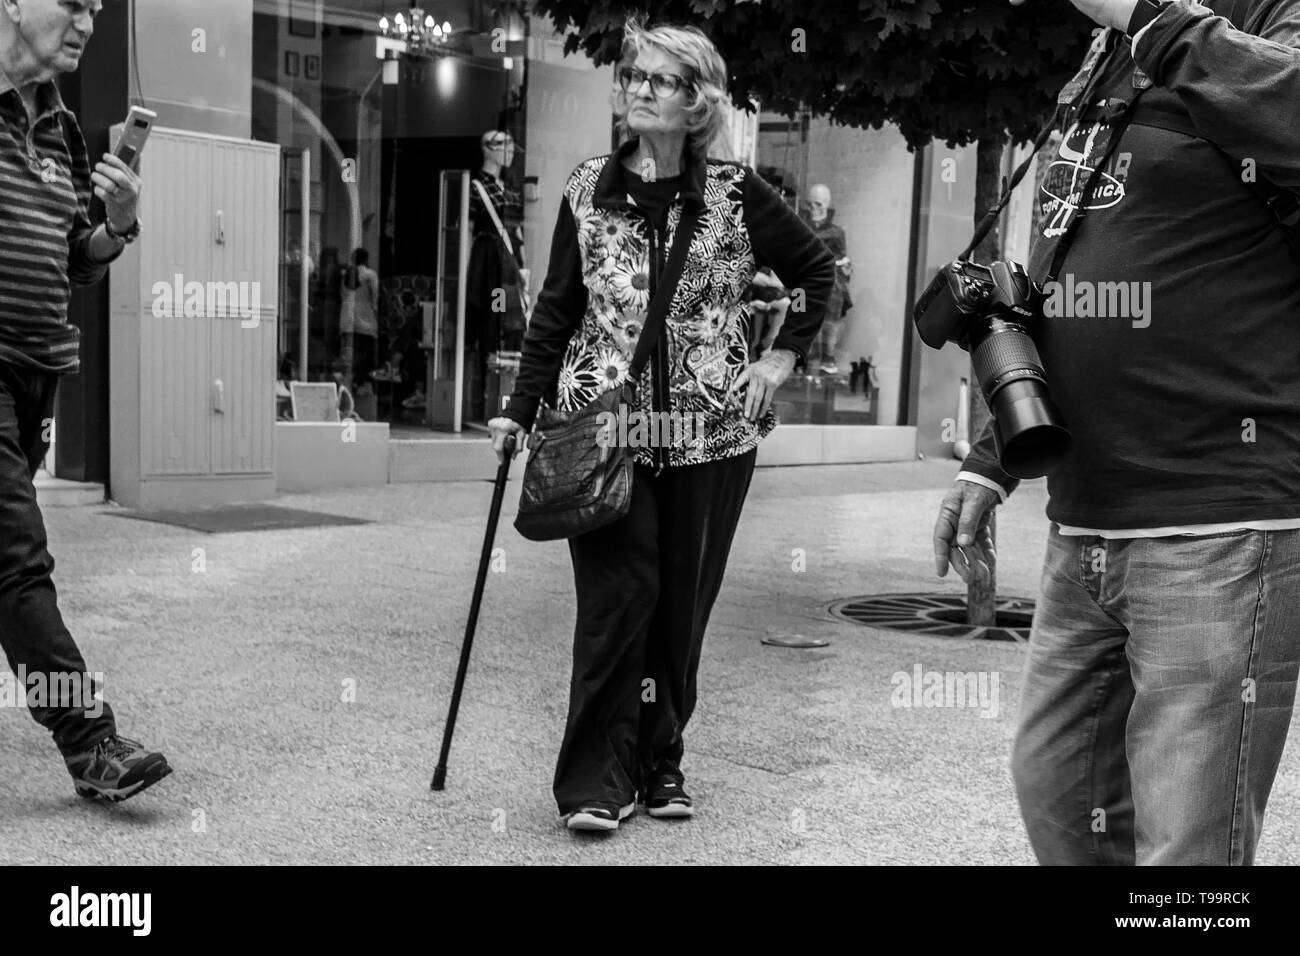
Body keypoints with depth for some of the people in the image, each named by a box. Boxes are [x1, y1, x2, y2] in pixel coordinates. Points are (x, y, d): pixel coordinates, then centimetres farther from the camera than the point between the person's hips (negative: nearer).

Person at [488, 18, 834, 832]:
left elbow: (819, 270, 11)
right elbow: (557, 308, 7)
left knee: (683, 604, 6)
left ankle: (661, 766, 20)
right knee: (618, 597, -8)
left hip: (711, 432, 1)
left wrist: (783, 357, 2)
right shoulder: (589, 190, 4)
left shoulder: (735, 194, 1)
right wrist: (522, 411, 4)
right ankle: (597, 779, -1)